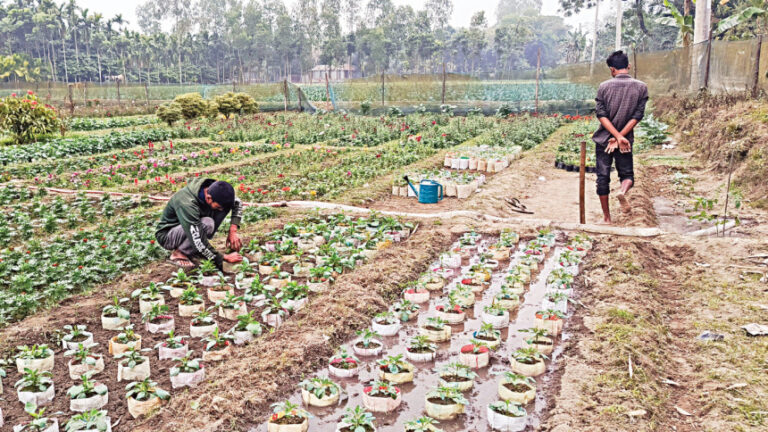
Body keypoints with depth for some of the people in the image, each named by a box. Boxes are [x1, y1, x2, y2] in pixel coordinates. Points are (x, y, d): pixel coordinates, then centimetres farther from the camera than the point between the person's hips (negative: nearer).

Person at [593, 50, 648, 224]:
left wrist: (617, 136, -13)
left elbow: (601, 115, -10)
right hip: (626, 141, 0)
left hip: (603, 138, 0)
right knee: (627, 173, 15)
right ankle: (623, 190, -20)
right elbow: (637, 116, -8)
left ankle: (606, 218, 9)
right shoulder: (641, 87, -1)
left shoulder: (604, 86, -3)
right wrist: (620, 137, -8)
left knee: (603, 177, 6)